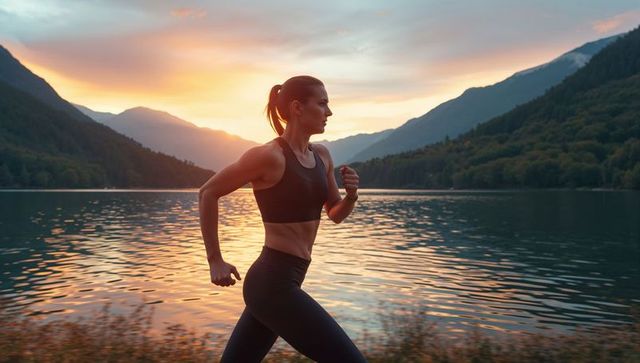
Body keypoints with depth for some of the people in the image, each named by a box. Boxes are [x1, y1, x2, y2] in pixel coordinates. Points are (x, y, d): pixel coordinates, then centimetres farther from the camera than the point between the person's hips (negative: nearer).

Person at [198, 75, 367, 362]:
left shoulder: (321, 155, 9)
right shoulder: (270, 155, -14)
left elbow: (336, 214, 19)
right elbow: (207, 193, -7)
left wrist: (351, 195, -3)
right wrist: (215, 261, -5)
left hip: (279, 282, 8)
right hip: (273, 284, -8)